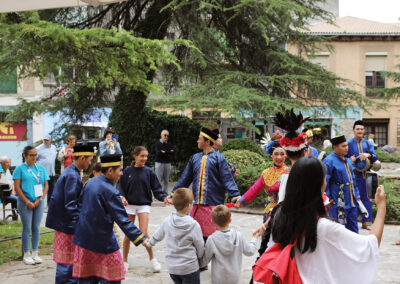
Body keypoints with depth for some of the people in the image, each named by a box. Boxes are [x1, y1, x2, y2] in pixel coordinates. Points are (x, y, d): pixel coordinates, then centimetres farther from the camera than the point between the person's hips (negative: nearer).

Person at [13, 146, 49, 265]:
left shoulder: (41, 168, 9)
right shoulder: (20, 168, -3)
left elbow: (46, 185, 8)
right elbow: (17, 187, -7)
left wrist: (40, 199, -5)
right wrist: (27, 202, -12)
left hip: (39, 202, 4)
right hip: (25, 202, -3)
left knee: (36, 228, 8)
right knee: (27, 228, 1)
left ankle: (35, 253, 18)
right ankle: (26, 255, 10)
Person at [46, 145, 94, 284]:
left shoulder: (71, 172, 13)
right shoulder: (72, 175, -19)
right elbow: (70, 205, -22)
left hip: (65, 223, 10)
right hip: (67, 225, -10)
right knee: (67, 261, -3)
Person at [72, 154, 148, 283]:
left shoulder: (90, 182, 3)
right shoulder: (110, 192, -19)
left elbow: (80, 203, 16)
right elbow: (122, 220, -20)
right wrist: (140, 238, -19)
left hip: (84, 238, 8)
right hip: (103, 241, -8)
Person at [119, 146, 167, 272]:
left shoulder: (149, 172, -1)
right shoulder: (127, 171, 0)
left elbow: (156, 189, 0)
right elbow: (122, 188, 3)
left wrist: (163, 198, -17)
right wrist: (122, 197, -16)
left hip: (144, 205, -1)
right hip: (129, 205, 1)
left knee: (143, 233, -12)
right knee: (128, 234, 6)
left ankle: (152, 259, 7)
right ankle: (125, 261, 20)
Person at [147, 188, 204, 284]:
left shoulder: (167, 221, -4)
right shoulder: (194, 225, -17)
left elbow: (157, 236, 13)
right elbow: (200, 248, -8)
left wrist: (149, 243, 35)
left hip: (171, 267, 5)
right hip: (189, 268, -5)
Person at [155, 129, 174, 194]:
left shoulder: (169, 144, 12)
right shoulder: (157, 143, 1)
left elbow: (172, 152, -2)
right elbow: (158, 153, -14)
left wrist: (164, 152, -14)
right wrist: (168, 153, -13)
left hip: (167, 163, 3)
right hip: (159, 163, -3)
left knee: (166, 179, 5)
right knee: (159, 179, -6)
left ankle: (165, 192, 12)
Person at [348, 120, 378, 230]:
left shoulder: (368, 143, 9)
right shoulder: (349, 143, -2)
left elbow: (375, 157, 0)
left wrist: (368, 155, -21)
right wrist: (350, 160, -24)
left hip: (365, 175, 4)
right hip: (354, 175, -4)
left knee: (367, 199, 7)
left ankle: (366, 222, 17)